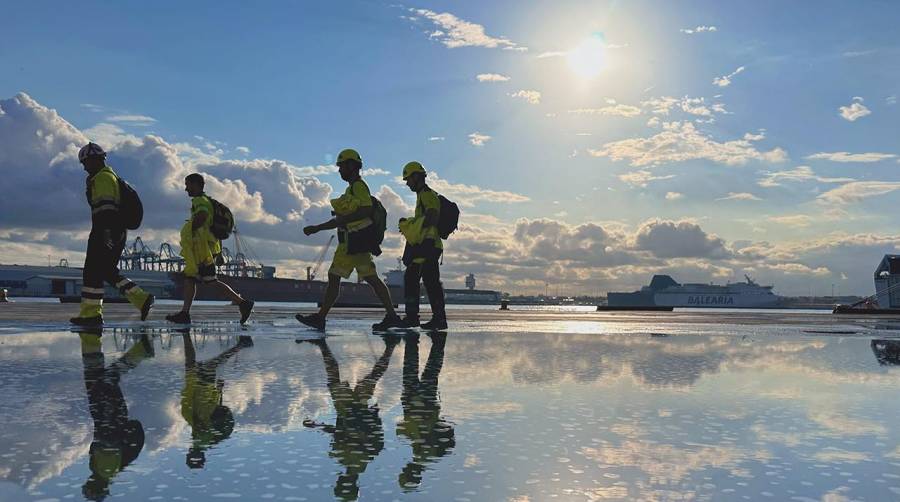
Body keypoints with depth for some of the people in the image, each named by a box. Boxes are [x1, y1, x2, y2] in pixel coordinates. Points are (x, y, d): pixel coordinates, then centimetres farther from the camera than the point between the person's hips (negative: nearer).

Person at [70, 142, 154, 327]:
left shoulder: (103, 178, -10)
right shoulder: (110, 176, 24)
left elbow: (106, 207, -21)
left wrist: (105, 232, -27)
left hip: (105, 232, -10)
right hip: (117, 233, 10)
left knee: (93, 271, -5)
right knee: (108, 272, 12)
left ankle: (90, 313, -2)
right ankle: (141, 299, 4)